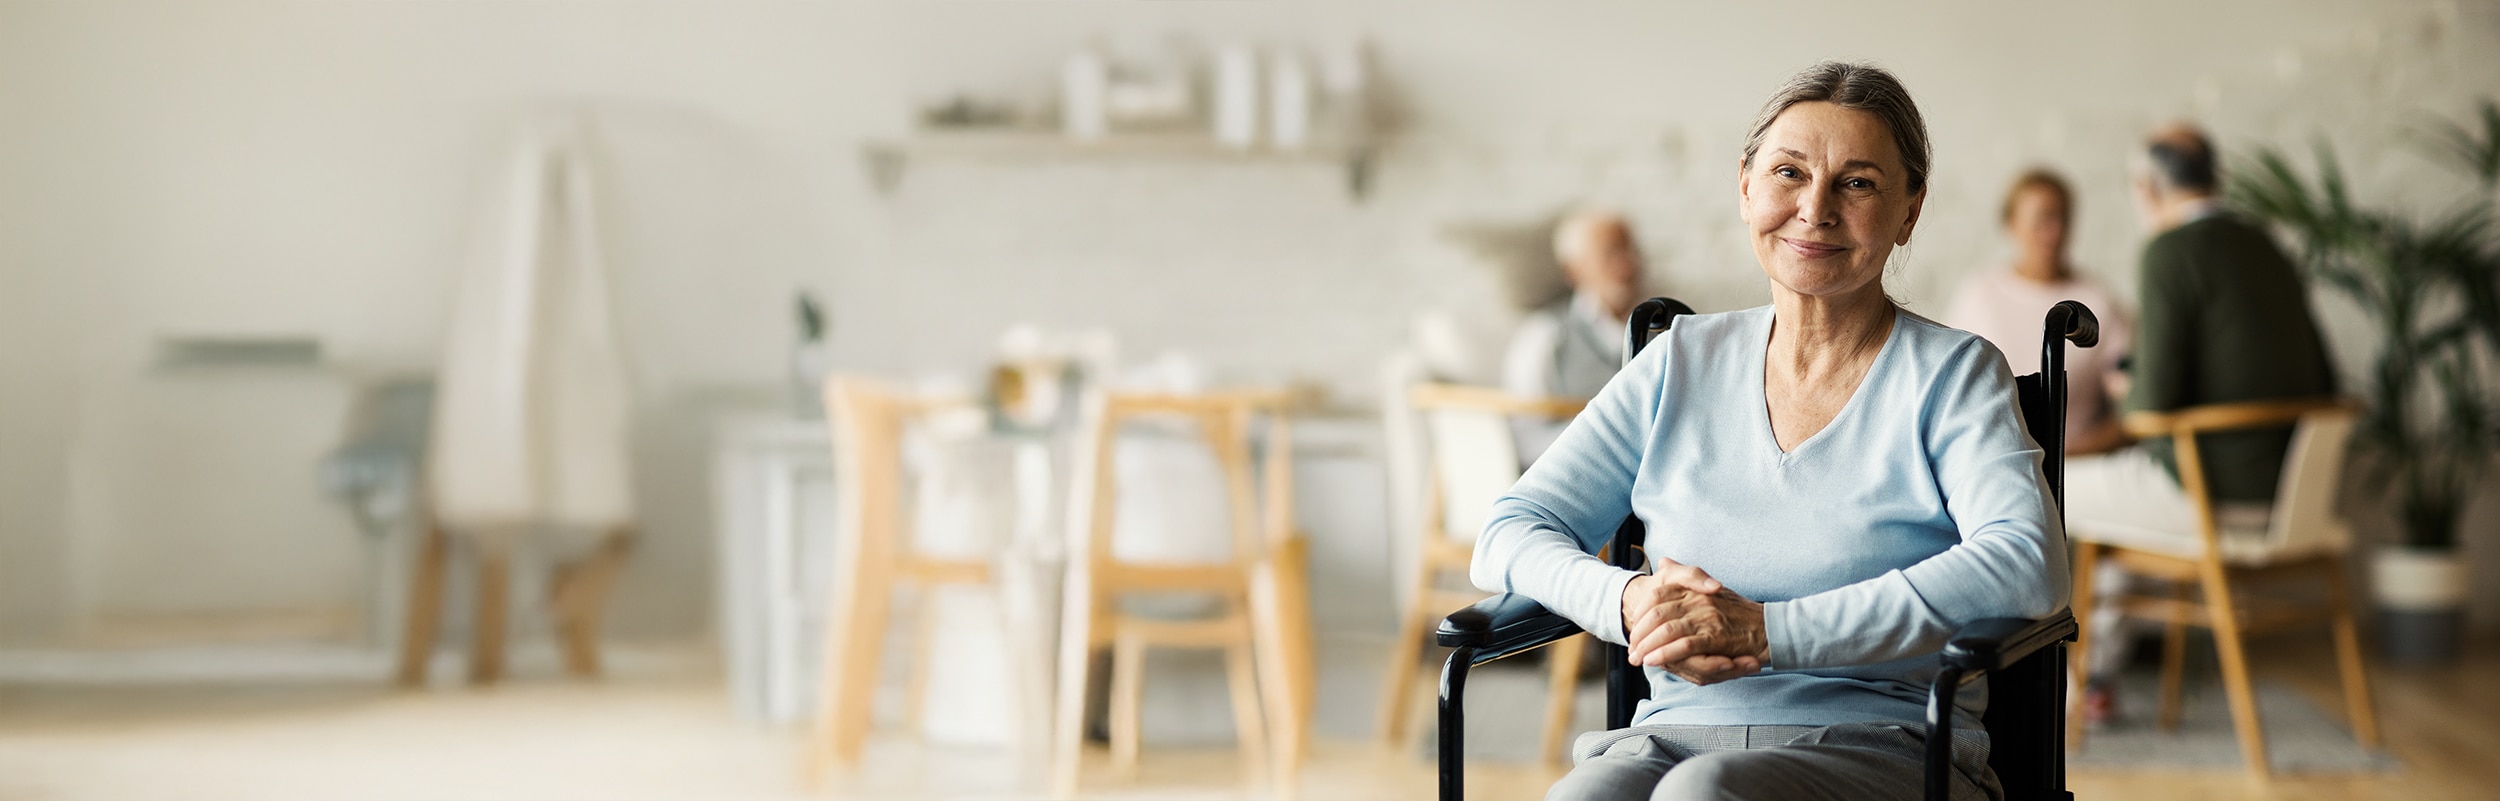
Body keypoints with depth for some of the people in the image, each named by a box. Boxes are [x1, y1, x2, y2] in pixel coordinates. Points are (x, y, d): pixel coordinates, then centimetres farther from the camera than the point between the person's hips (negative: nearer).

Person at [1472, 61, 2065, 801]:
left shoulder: (1952, 374, 5)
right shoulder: (1681, 364, 16)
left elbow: (2028, 566, -14)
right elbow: (1510, 534, 12)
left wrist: (1767, 629, -20)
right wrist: (1629, 601, -12)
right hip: (1678, 735, 2)